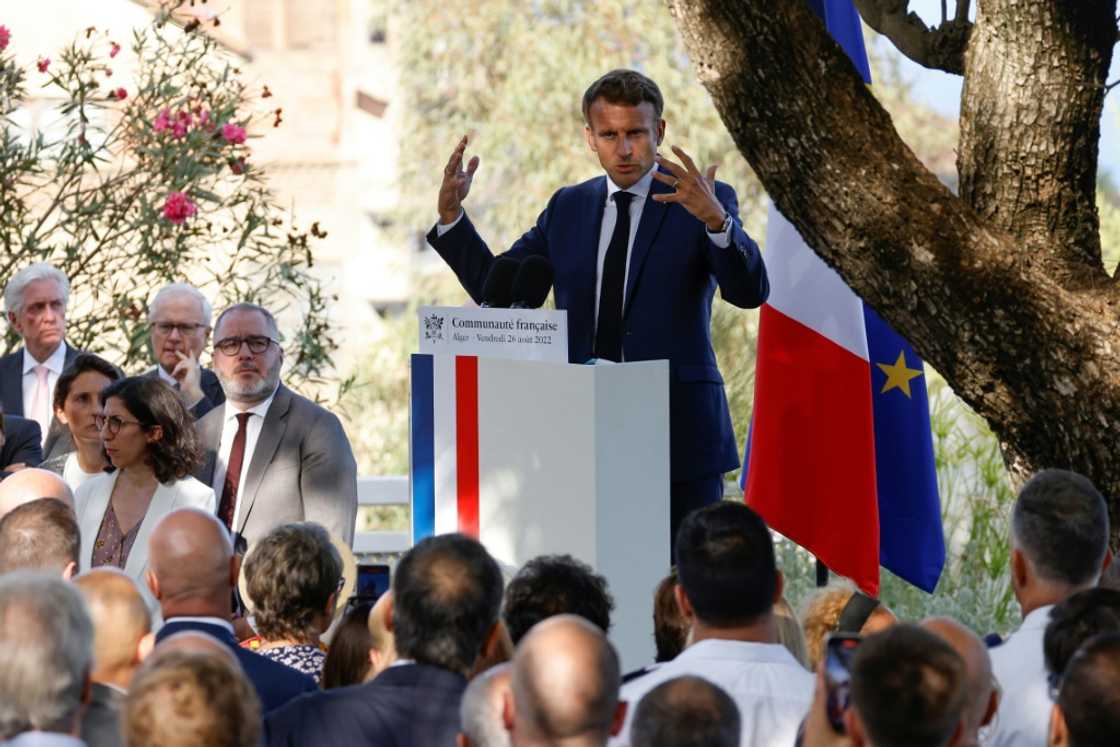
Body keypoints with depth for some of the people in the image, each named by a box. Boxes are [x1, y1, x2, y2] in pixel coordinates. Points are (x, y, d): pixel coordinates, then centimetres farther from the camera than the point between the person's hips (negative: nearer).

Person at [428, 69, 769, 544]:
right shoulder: (568, 208, 14)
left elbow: (749, 291, -14)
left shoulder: (704, 202, 0)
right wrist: (452, 215, 2)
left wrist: (715, 219, -33)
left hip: (679, 433, -4)